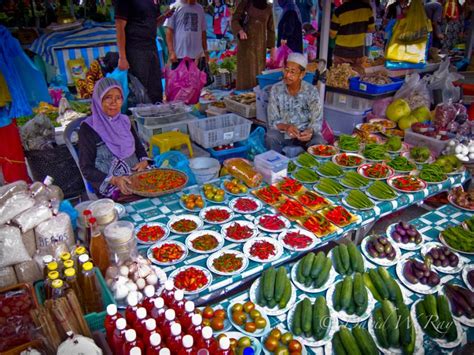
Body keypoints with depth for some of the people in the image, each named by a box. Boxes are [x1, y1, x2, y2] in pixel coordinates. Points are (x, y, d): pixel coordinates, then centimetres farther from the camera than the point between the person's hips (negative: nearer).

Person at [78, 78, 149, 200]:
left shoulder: (124, 120, 12)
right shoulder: (88, 128, -5)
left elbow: (139, 147, 22)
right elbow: (87, 168, -5)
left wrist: (144, 161, -2)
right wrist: (114, 180, -21)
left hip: (137, 175, 7)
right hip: (109, 186, -6)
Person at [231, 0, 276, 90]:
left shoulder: (268, 8, 10)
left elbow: (271, 29, 11)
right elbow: (234, 20, -2)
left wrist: (272, 48, 6)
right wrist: (240, 31, -23)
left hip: (260, 44, 3)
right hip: (246, 42, -2)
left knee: (259, 70, 0)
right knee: (246, 70, -6)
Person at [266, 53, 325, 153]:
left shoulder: (311, 91, -9)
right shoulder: (276, 89, -8)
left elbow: (317, 120, -11)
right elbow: (272, 121, -9)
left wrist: (310, 131, -35)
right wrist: (286, 127, -30)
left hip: (305, 132, 0)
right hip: (283, 133, 0)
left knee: (319, 143, -29)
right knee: (270, 137, -30)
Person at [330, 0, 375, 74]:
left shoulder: (339, 11, -17)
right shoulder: (367, 8, -6)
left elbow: (332, 35, -9)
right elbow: (372, 29, 5)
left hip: (341, 52, -3)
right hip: (358, 51, 3)